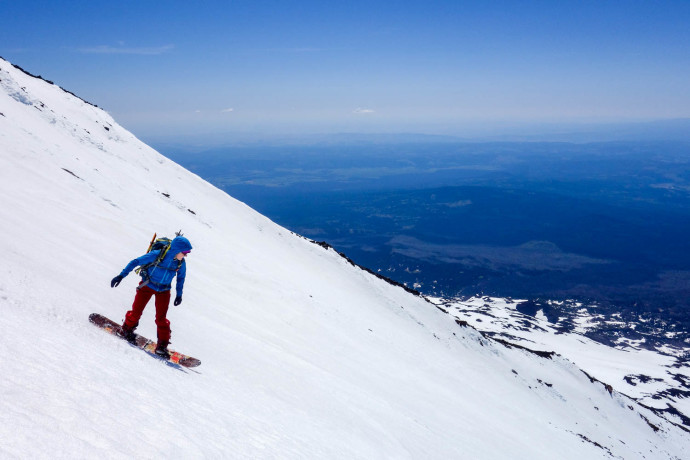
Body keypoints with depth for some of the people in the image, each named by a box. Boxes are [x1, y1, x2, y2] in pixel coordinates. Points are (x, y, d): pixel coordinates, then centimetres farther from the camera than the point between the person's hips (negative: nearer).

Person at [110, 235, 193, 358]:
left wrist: (179, 294, 10)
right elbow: (136, 262, -18)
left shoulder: (181, 263, -12)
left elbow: (181, 277, 8)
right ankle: (127, 331, 29)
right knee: (136, 312, 0)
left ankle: (162, 346, 5)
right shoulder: (157, 255, -26)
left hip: (164, 291, 2)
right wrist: (121, 276, -18)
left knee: (161, 317, -4)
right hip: (147, 286, -2)